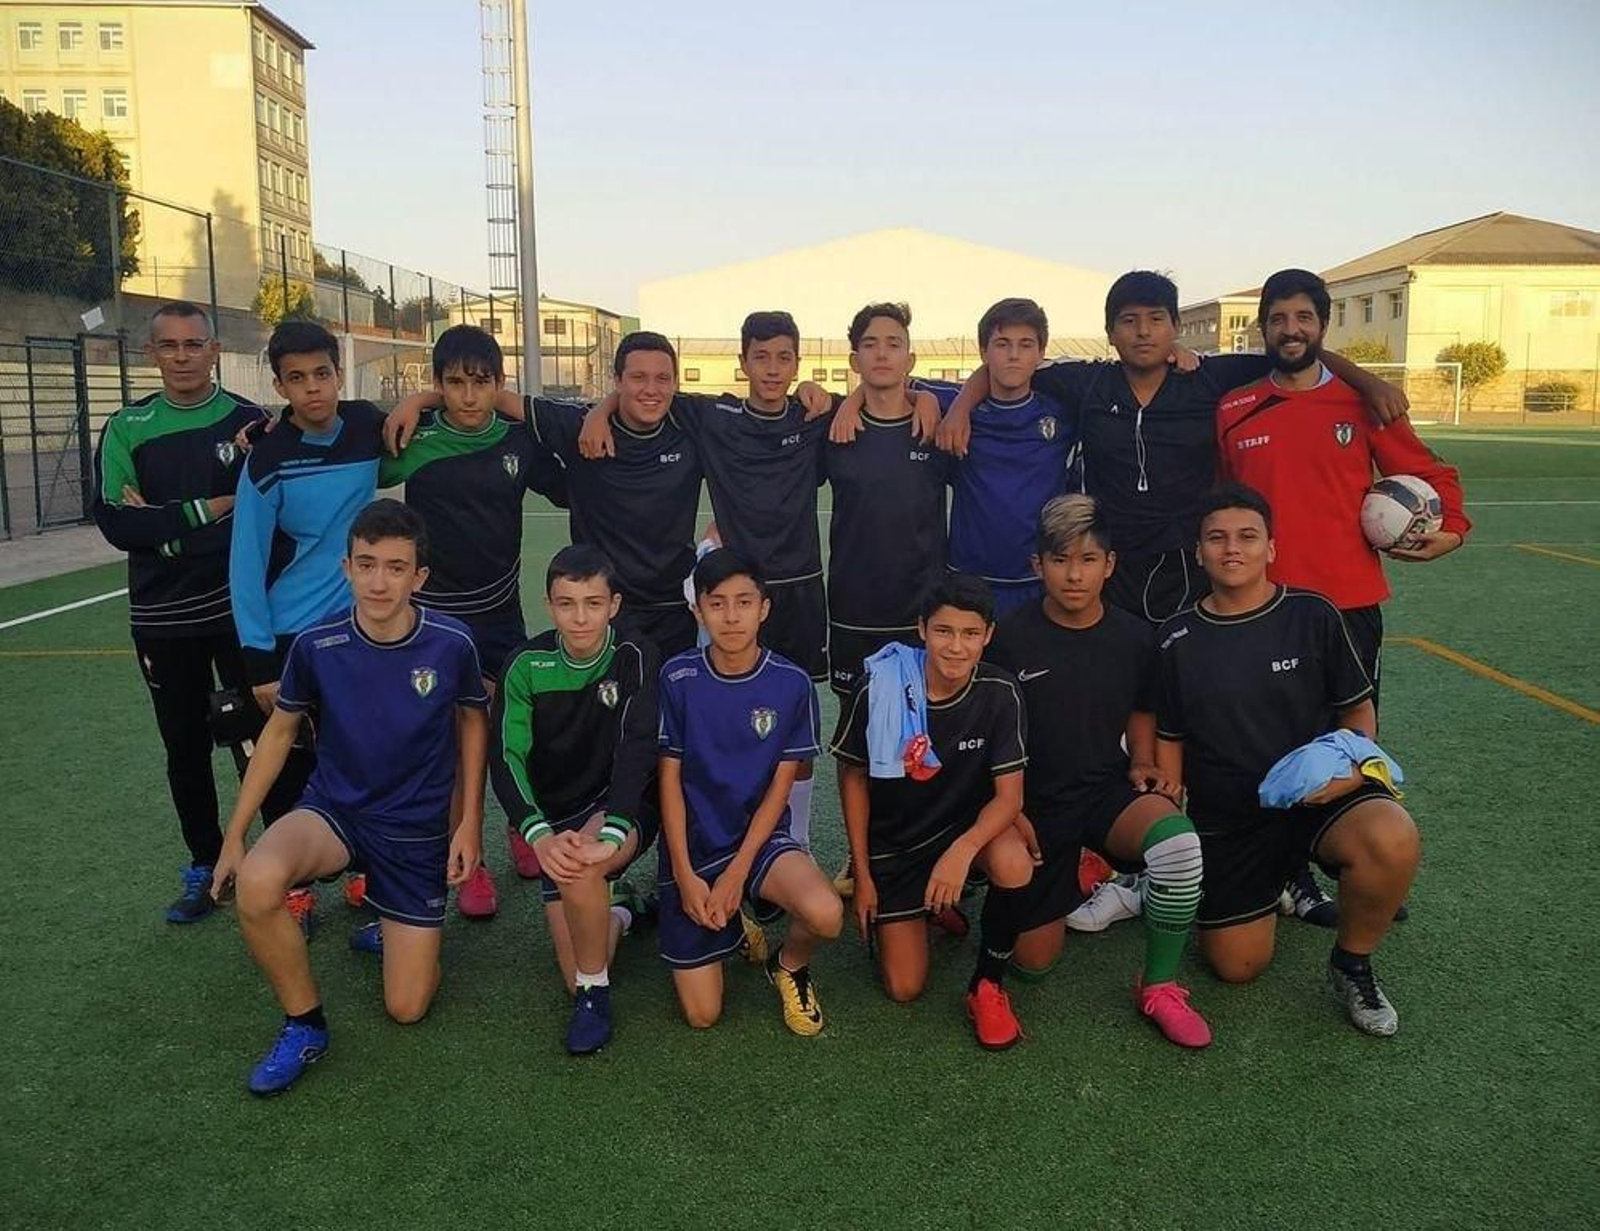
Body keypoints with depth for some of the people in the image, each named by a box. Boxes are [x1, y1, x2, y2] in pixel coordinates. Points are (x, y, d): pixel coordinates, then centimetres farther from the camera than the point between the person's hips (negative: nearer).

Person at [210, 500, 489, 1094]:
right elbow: (279, 731, 2)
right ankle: (304, 1025, -8)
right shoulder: (316, 644, -14)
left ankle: (394, 926, 34)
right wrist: (234, 835, 2)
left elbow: (472, 721, 3)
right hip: (334, 811, 1)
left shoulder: (451, 643, -16)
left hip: (418, 831, 0)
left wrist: (470, 821, 0)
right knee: (256, 883, -35)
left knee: (406, 1007, -1)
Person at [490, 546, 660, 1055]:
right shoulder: (527, 665, -7)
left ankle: (595, 994, -11)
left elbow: (637, 750, -24)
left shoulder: (635, 659, -12)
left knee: (580, 870, -37)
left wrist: (610, 833, -40)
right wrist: (540, 835, -32)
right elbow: (508, 759, -15)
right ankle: (618, 914, 30)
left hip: (624, 810, -2)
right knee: (579, 981, -4)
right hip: (557, 820, 3)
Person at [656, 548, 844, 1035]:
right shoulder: (678, 678, -9)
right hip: (692, 845, 0)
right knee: (702, 1014, -4)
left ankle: (789, 965, 5)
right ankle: (735, 923, 27)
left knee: (825, 914, -32)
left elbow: (780, 786, -6)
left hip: (760, 836, 0)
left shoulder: (792, 684, -9)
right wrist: (685, 875, -11)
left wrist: (737, 873, -12)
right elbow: (670, 780, -5)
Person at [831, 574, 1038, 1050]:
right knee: (904, 988, -5)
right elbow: (853, 778, -7)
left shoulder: (999, 694, -18)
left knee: (1014, 864, -35)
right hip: (893, 842, 0)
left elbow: (1009, 796, -18)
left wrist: (962, 850, -38)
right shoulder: (879, 688, -20)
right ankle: (917, 909, 28)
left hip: (967, 825, 0)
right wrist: (863, 875, -4)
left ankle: (988, 984, -8)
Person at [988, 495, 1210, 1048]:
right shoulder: (1011, 637, -10)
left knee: (1178, 841, -34)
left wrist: (1142, 764, -3)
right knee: (1034, 959, -1)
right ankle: (1078, 875, 32)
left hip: (1108, 790, 1)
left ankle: (1159, 987, -11)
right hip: (1037, 803, -1)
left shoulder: (1133, 636, -2)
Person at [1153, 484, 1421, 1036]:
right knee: (1237, 966, 0)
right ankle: (1272, 888, 34)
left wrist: (1354, 766, -14)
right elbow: (1169, 740, 8)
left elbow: (1358, 708, 6)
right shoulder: (1176, 639, 0)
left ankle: (1352, 964, -5)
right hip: (1223, 819, 2)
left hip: (1316, 792, -1)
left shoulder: (1312, 616, -4)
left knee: (1393, 841, -34)